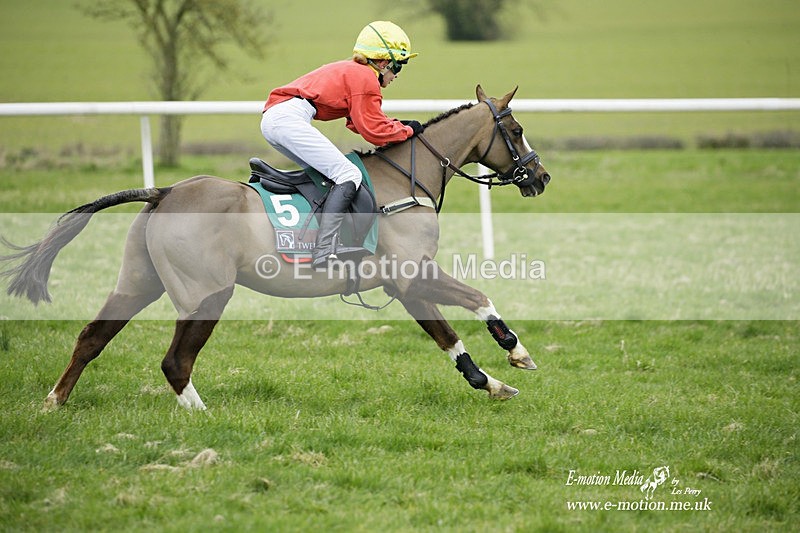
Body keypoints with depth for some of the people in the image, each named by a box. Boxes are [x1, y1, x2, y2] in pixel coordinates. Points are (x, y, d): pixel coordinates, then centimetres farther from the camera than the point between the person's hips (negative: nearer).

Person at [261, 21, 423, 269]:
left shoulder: (351, 71, 27)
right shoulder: (365, 78, -3)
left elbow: (360, 123, 29)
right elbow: (373, 131, -4)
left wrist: (398, 125, 20)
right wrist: (407, 130, 11)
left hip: (271, 120, 10)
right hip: (289, 118, -10)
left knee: (324, 173, 24)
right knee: (349, 175, -15)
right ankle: (324, 253, -29)